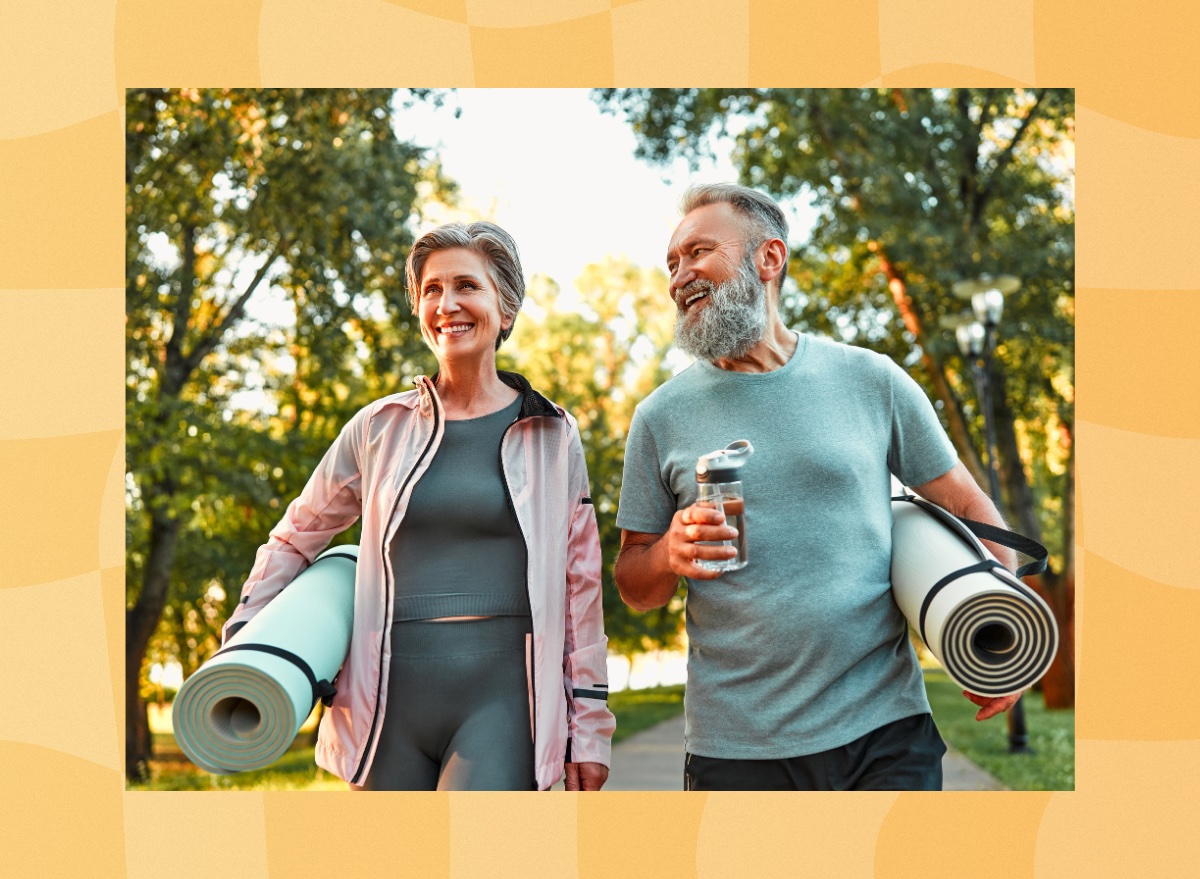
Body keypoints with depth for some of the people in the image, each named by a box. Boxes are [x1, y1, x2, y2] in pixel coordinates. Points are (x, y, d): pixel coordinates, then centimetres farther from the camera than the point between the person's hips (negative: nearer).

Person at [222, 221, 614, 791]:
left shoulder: (552, 435, 6)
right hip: (392, 703, 3)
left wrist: (589, 724, 5)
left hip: (501, 700, -2)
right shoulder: (379, 427, 9)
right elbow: (295, 539, 19)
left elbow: (581, 587, 7)